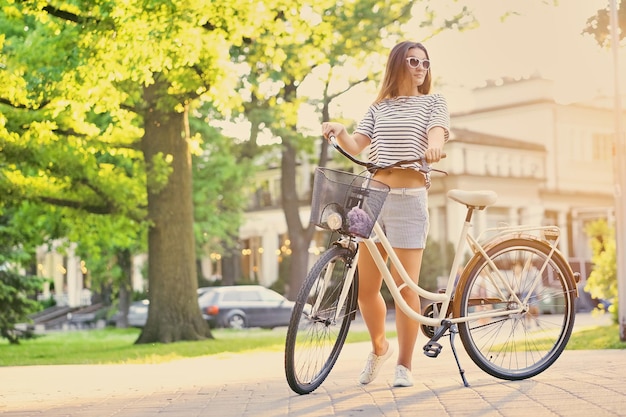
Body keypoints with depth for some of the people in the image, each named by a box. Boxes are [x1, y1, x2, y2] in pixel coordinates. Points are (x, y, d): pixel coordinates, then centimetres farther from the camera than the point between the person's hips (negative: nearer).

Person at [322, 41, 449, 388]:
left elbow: (437, 133, -11)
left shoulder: (433, 102, 9)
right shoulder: (379, 107, 16)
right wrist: (339, 132, -16)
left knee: (405, 287, -4)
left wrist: (433, 145, -35)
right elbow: (355, 146, 5)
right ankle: (379, 348, 29)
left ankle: (404, 365, 8)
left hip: (410, 198, -3)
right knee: (365, 288, 4)